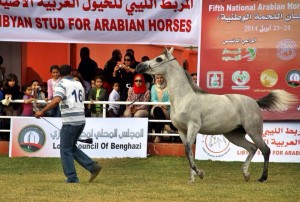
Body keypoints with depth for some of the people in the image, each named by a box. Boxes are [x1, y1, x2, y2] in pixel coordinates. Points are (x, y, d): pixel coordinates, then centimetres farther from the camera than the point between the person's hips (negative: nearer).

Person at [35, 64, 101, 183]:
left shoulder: (62, 84, -5)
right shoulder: (79, 84, 17)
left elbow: (56, 100, -21)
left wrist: (42, 112, -18)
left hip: (70, 121, -7)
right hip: (81, 120, 7)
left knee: (66, 149, 3)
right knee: (72, 147, 18)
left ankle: (72, 177, 2)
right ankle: (93, 166, 7)